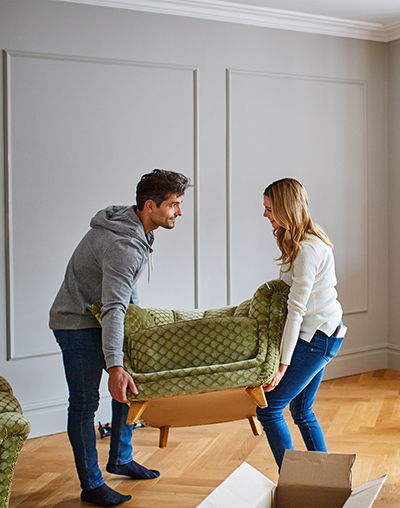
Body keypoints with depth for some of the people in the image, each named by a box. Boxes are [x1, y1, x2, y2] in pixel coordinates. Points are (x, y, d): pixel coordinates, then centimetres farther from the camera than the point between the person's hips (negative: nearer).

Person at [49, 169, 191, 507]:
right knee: (84, 404, -4)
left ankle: (120, 459, 30)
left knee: (130, 384, 15)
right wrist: (115, 365, -45)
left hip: (100, 318, 10)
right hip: (77, 324, -10)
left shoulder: (134, 227, 0)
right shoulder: (123, 245, -31)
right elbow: (113, 309, -39)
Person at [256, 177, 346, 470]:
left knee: (268, 409, -6)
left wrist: (283, 364, -23)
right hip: (324, 329, 10)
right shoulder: (309, 239, 8)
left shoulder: (307, 250, -22)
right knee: (302, 411, 16)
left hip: (318, 336, -10)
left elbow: (296, 311, -24)